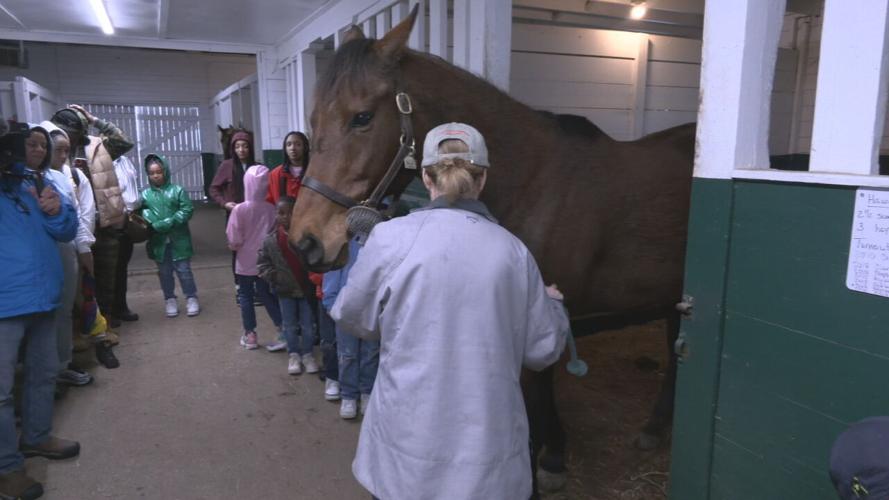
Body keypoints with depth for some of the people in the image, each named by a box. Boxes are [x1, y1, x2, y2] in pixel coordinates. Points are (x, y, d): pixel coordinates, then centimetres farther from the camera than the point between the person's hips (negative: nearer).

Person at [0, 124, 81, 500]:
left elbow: (67, 231, 9)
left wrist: (56, 210, -14)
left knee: (45, 373, 20)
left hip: (41, 294, 7)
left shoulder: (42, 181, 10)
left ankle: (36, 437, 39)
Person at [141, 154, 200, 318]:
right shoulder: (145, 194, 2)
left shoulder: (177, 190, -3)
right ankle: (170, 300, 27)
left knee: (184, 270, 5)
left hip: (178, 238, -2)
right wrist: (153, 224, -24)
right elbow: (142, 212, -7)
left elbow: (187, 210, -9)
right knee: (164, 272, 13)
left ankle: (191, 298, 19)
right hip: (158, 241, 2)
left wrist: (170, 222, -18)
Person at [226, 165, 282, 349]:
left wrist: (235, 246, 7)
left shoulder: (240, 209, -19)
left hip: (246, 262, -2)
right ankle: (282, 329, 16)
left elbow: (233, 240, -15)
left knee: (245, 296, 13)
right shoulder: (272, 208, -12)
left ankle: (250, 335, 18)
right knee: (267, 294, 17)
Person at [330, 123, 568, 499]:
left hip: (408, 443, -1)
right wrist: (554, 304, 20)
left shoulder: (391, 237, -13)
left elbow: (352, 318, 2)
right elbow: (541, 350, 0)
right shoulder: (514, 251, -7)